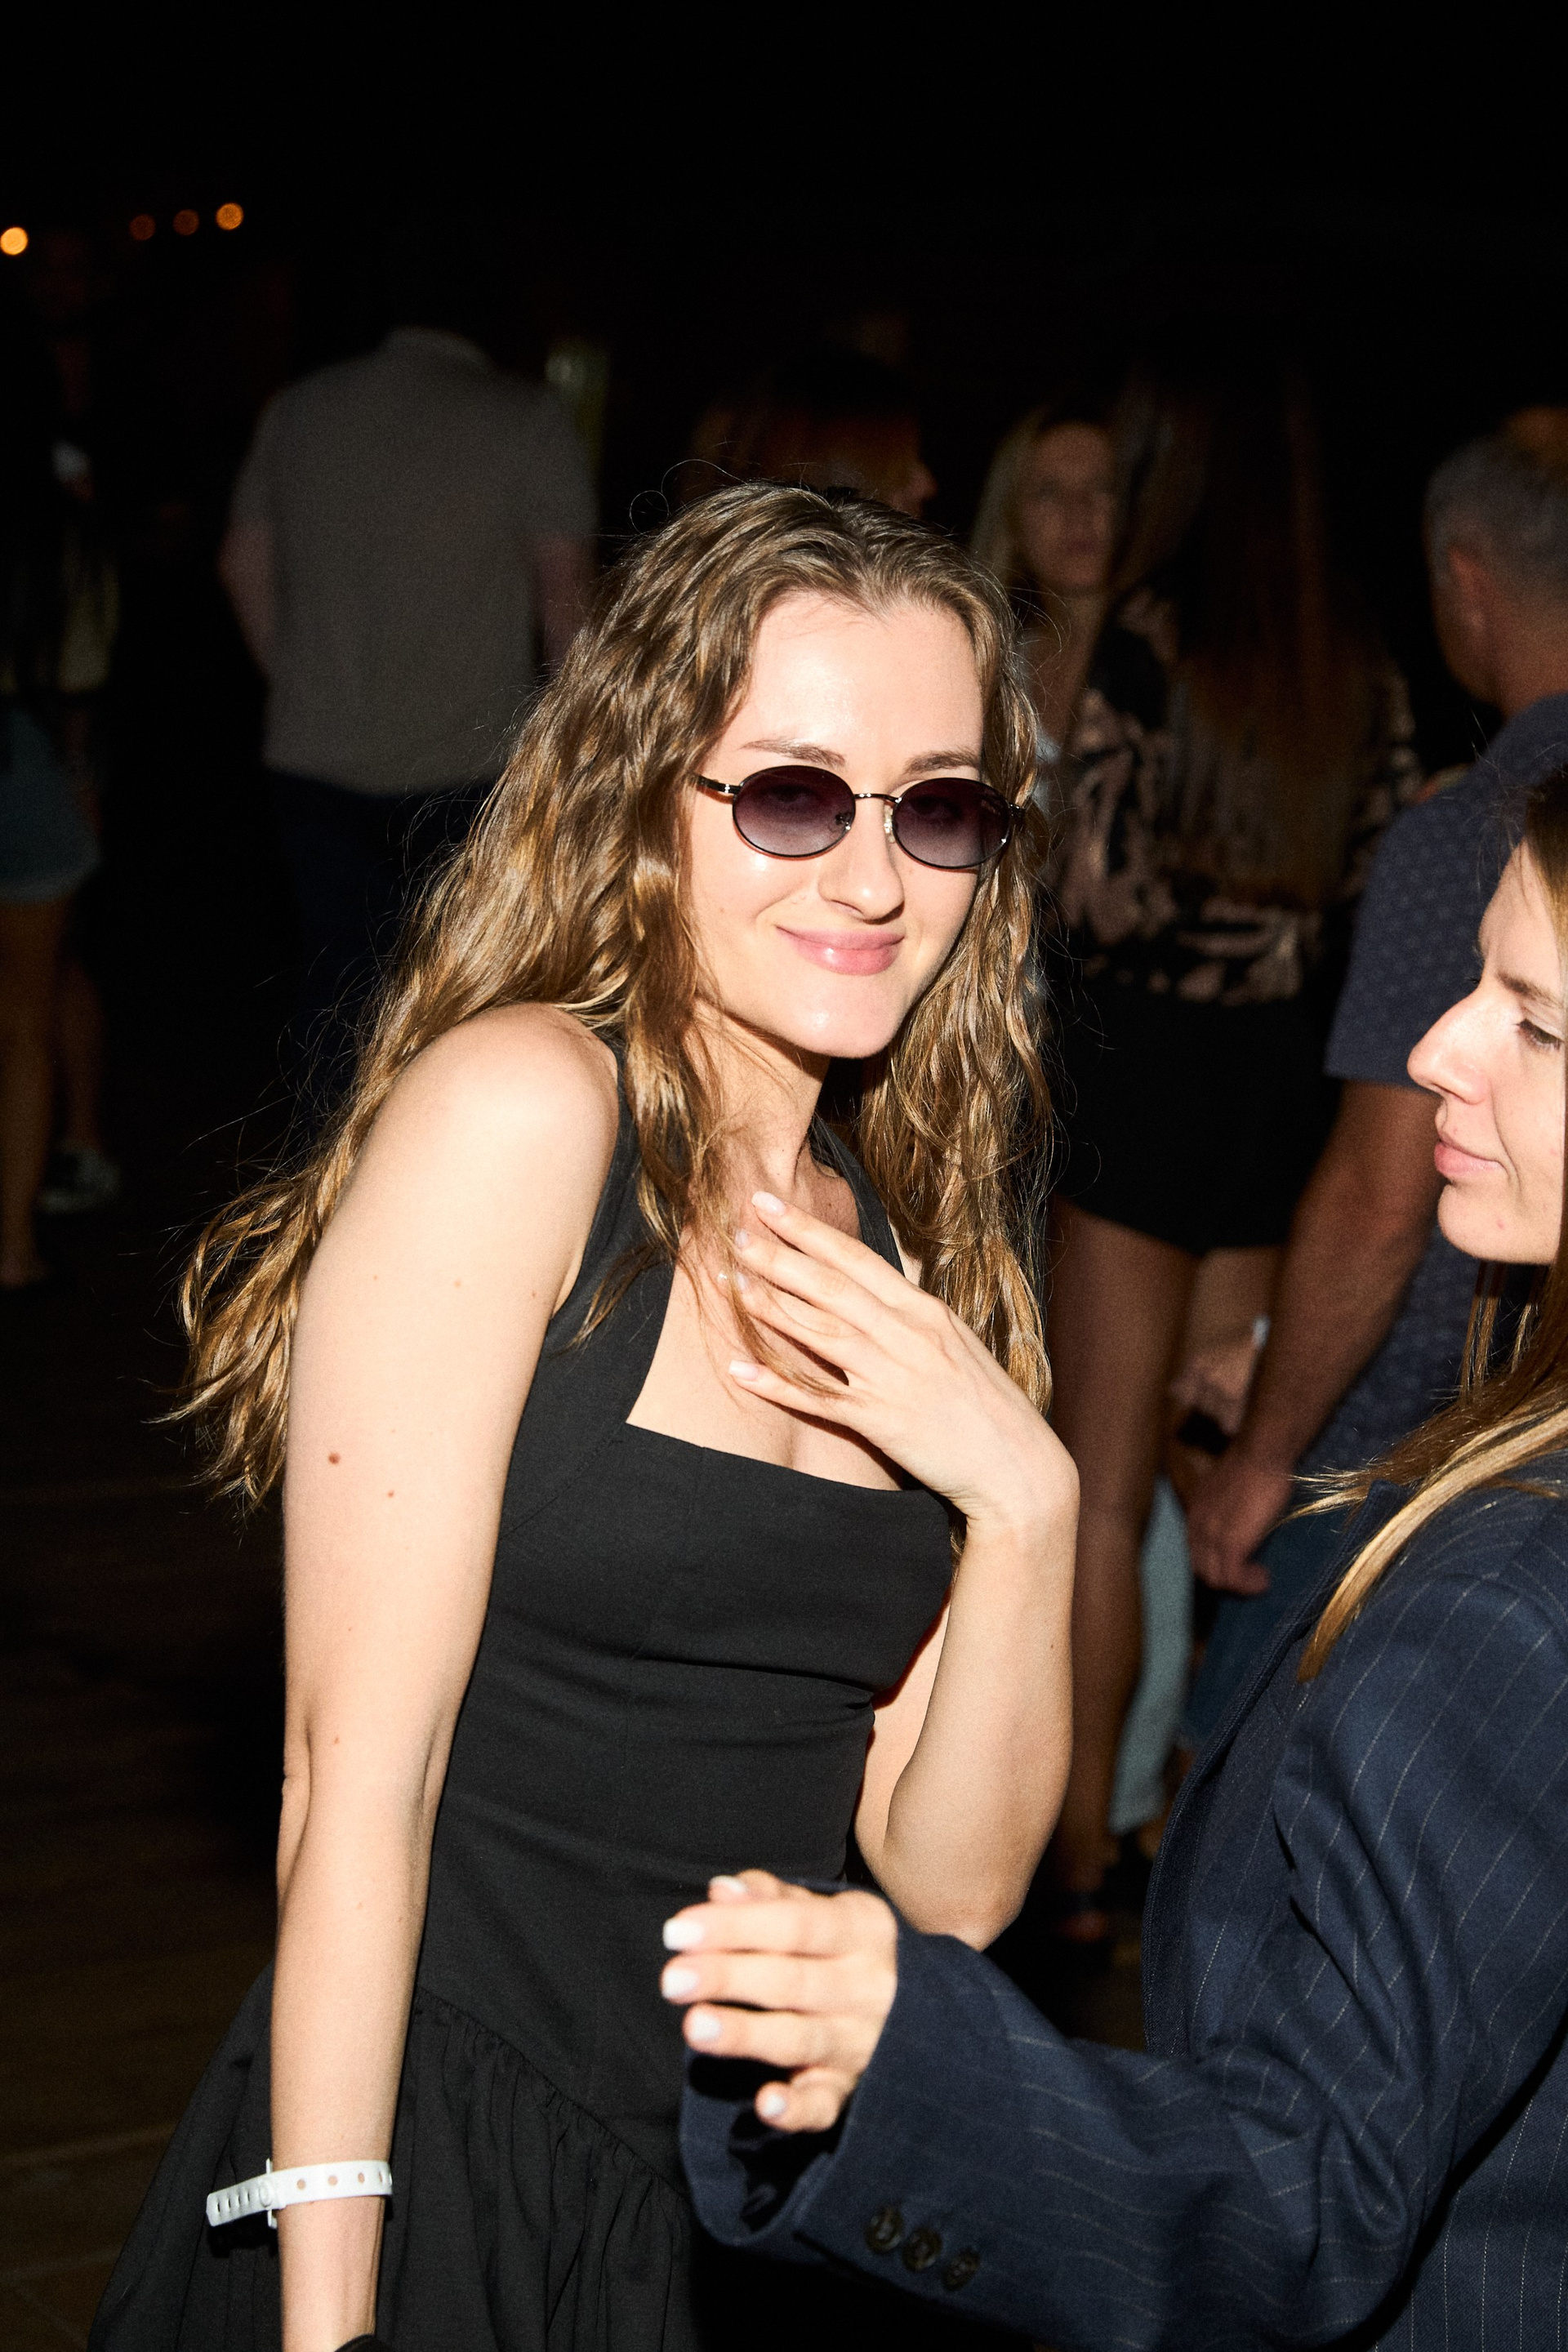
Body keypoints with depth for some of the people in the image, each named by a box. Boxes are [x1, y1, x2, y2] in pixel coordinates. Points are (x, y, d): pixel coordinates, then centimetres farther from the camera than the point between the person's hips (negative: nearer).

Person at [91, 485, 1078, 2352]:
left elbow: (950, 1888, 2)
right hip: (437, 2179, -6)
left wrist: (1025, 1506, -12)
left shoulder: (924, 1250, 6)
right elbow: (356, 1775, -17)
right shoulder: (517, 1107, -14)